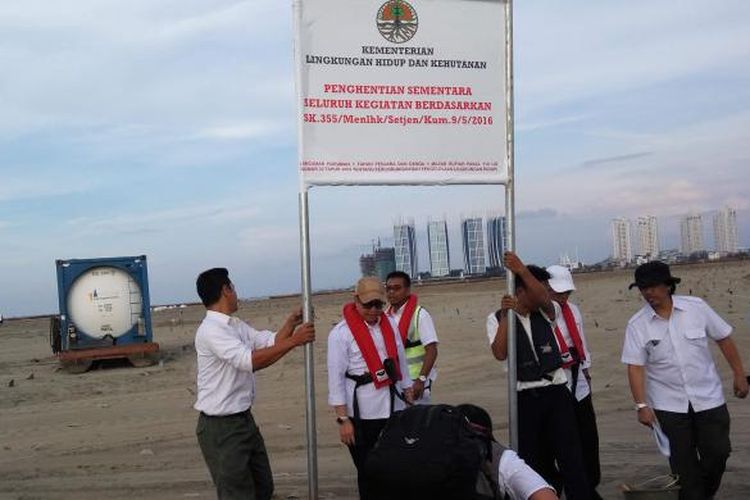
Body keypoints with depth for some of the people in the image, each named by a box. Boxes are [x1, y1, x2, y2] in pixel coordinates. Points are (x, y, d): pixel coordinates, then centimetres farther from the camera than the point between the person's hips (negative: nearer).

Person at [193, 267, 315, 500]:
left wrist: (291, 323, -7)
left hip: (244, 419, 9)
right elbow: (250, 361, -31)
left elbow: (270, 342, 9)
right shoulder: (211, 330, -21)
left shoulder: (237, 326, 9)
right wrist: (294, 341, -28)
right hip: (221, 427, -9)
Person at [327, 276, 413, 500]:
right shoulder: (340, 334, -11)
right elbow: (335, 379, -11)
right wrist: (343, 419, -14)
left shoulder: (390, 325, 6)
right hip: (362, 416, -5)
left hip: (394, 410, 5)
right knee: (369, 473, 7)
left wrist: (411, 402, 14)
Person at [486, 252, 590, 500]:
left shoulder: (545, 312, 3)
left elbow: (544, 298, -22)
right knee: (534, 460, 10)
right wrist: (505, 316, -24)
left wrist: (522, 270, -34)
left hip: (556, 391, 1)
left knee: (571, 457, 0)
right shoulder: (497, 318, -2)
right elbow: (500, 354, -17)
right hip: (525, 397, -1)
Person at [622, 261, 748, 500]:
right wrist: (642, 405, -14)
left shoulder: (696, 307, -7)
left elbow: (724, 339, 3)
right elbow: (635, 367, -9)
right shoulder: (637, 324, -8)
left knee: (717, 452, 5)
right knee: (683, 462, 6)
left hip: (708, 397, 1)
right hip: (669, 405, -1)